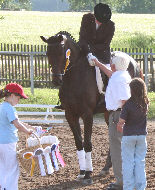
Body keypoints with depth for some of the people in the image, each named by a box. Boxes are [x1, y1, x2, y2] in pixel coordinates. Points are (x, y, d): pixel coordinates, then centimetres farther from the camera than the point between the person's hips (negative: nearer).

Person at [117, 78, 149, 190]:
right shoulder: (146, 103, -6)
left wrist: (121, 129, 4)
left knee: (128, 162, 4)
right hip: (142, 135, 3)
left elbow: (120, 123, -15)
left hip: (128, 135, -3)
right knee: (140, 162, 10)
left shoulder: (128, 104, -17)